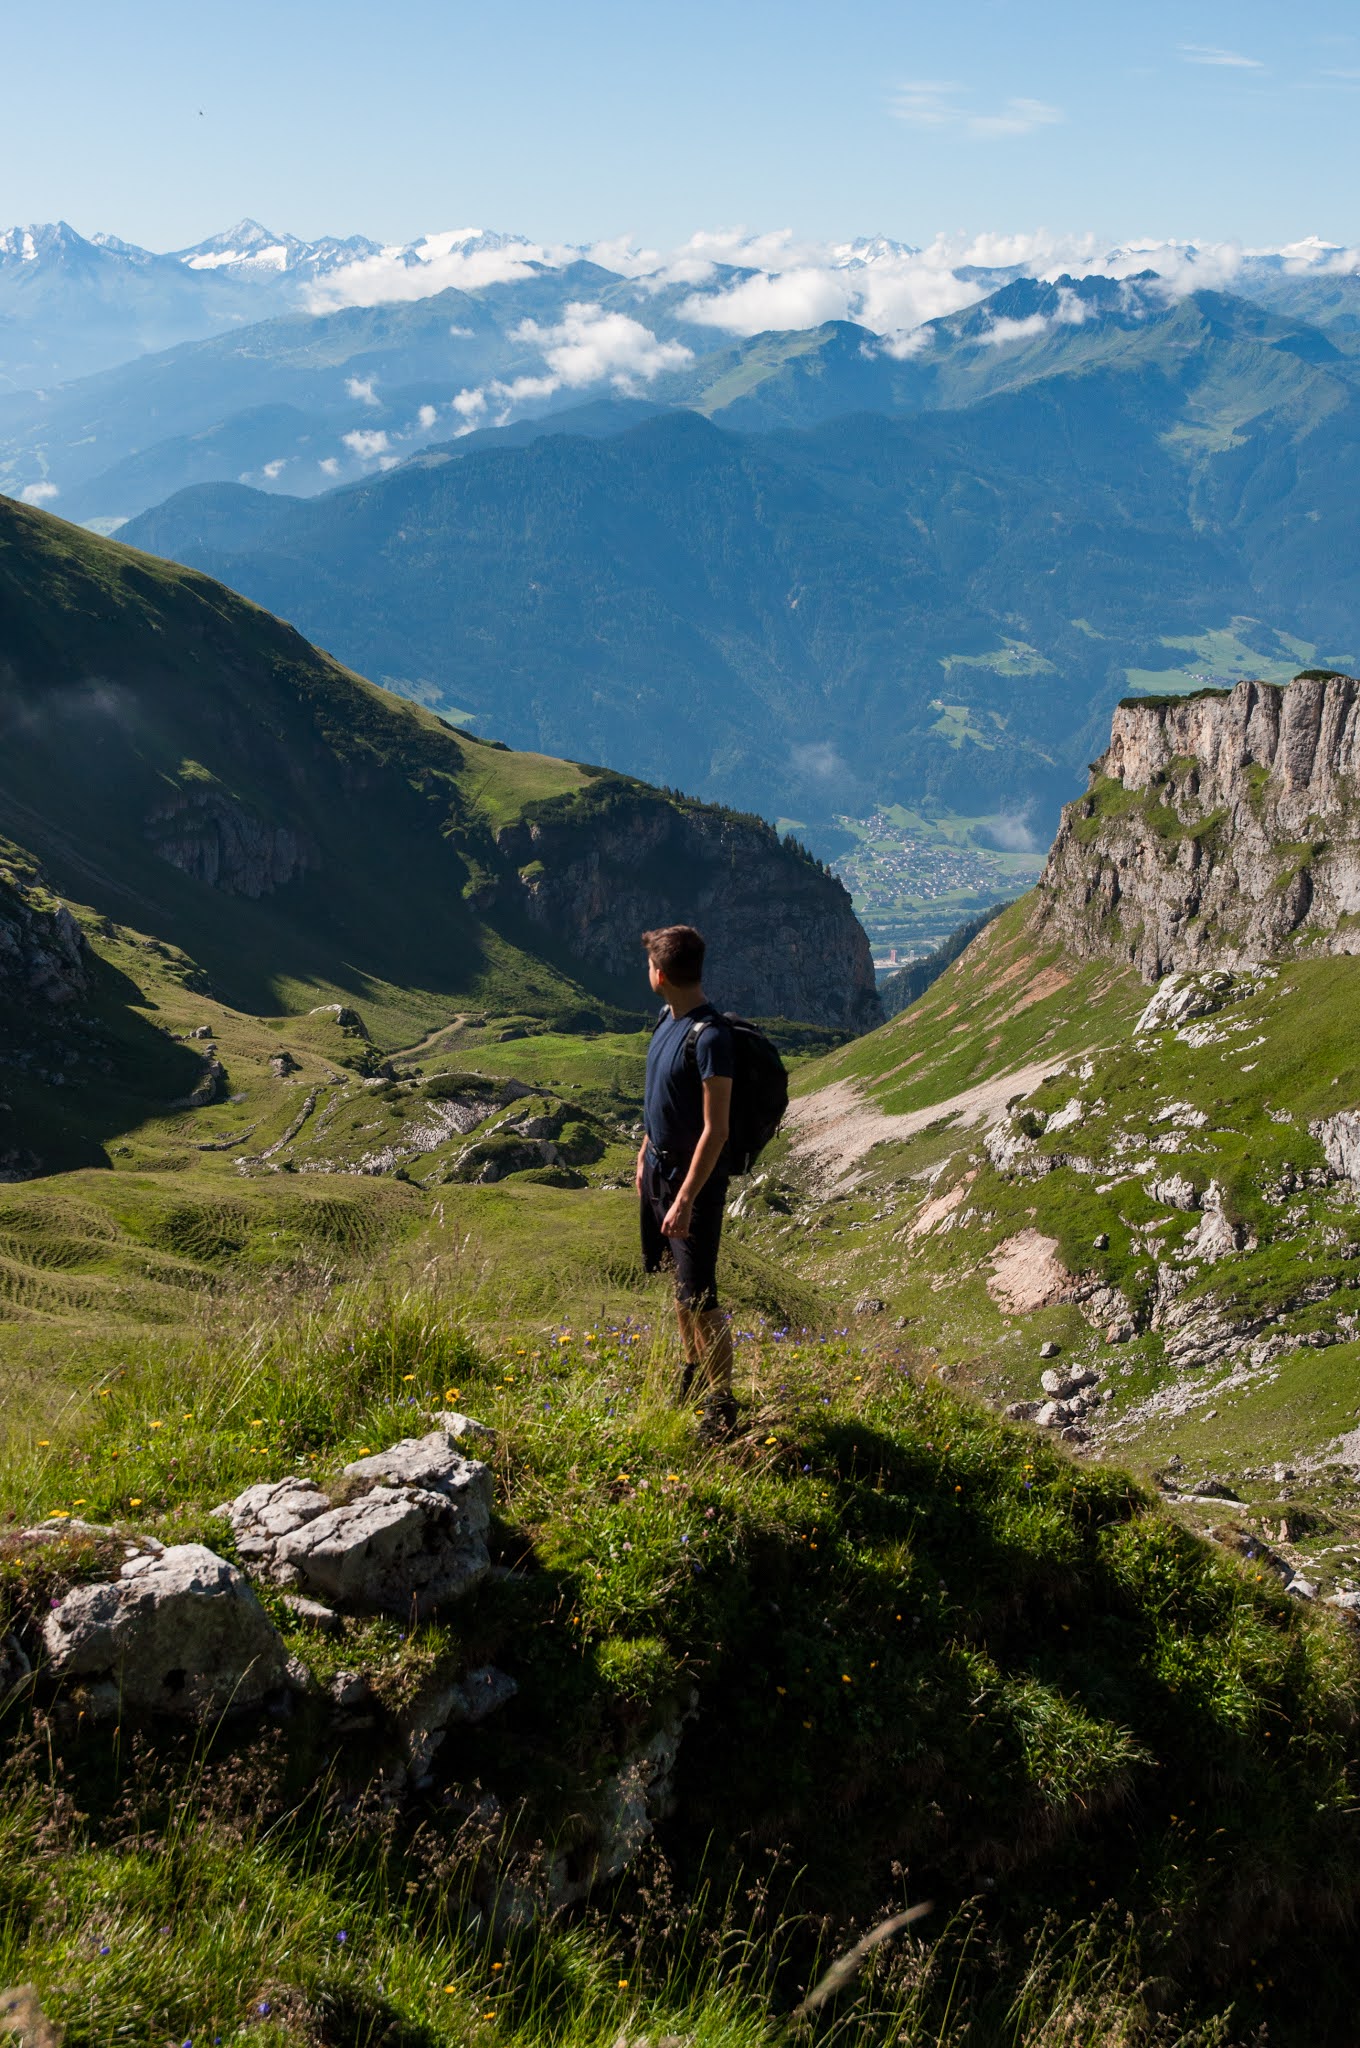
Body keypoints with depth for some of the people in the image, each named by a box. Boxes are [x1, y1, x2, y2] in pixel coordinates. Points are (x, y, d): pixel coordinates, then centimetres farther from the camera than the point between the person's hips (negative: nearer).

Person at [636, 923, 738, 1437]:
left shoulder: (710, 1037, -25)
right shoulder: (668, 1018, 4)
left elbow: (715, 1131, -25)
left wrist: (685, 1200, -26)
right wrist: (645, 1154, 22)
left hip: (695, 1176, -9)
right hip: (658, 1164, 9)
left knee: (698, 1297, -6)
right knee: (676, 1280, 20)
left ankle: (722, 1404, 6)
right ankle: (693, 1372, 36)